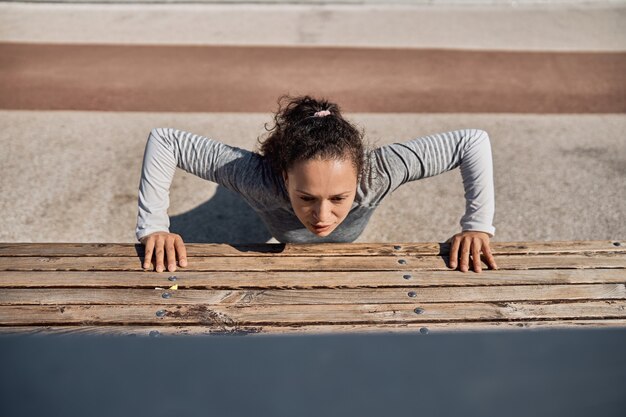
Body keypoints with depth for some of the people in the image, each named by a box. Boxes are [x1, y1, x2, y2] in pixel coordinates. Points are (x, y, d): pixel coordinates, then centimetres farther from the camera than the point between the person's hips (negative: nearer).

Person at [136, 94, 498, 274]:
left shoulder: (376, 173, -50)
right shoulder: (261, 178, -50)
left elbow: (474, 141, -39)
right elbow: (164, 140, -41)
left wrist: (478, 226, -42)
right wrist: (154, 226, -43)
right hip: (287, 239, 0)